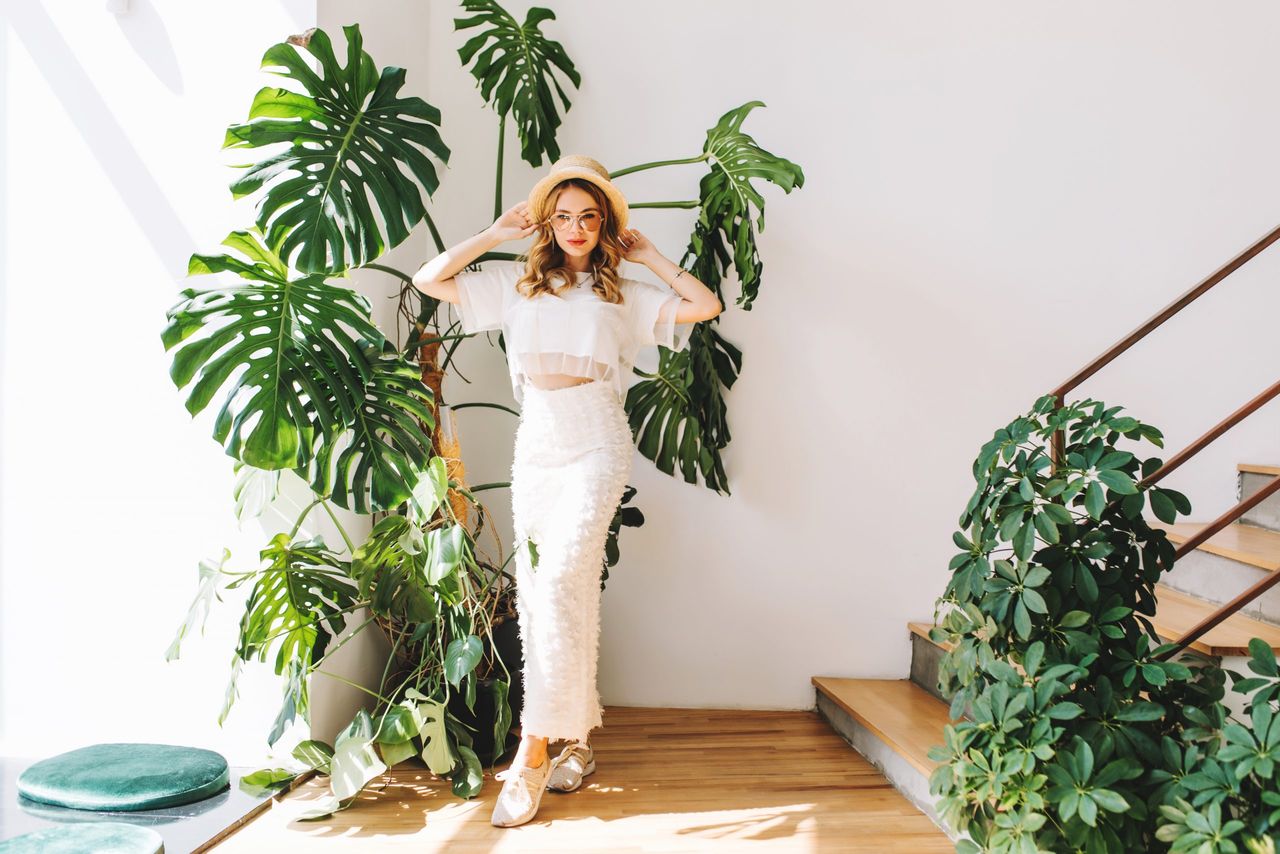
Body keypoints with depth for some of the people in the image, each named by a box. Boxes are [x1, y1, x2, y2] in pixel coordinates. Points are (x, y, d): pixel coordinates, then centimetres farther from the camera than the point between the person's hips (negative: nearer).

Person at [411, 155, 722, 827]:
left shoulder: (622, 294, 11)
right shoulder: (518, 284, 15)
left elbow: (706, 305, 1)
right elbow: (429, 279, 12)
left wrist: (648, 255, 8)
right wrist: (495, 234, 12)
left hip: (595, 447, -3)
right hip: (535, 445, 4)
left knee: (560, 582, -19)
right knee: (537, 594, 3)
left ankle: (531, 749, -16)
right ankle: (575, 739, 14)